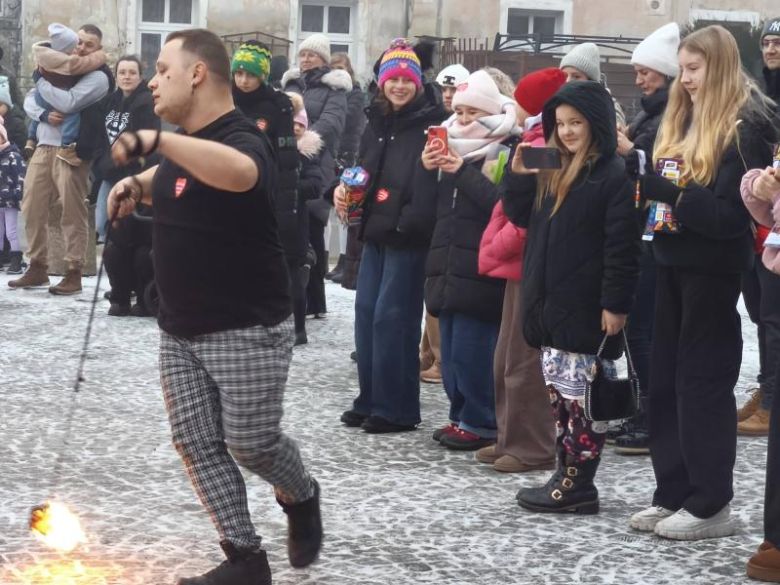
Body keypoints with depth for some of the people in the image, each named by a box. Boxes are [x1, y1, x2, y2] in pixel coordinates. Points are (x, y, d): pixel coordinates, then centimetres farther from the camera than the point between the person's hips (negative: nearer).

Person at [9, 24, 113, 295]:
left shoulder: (98, 77, -3)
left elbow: (68, 103, -17)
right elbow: (29, 101, 13)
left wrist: (41, 80, -5)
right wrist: (45, 115, -8)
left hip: (71, 150, -7)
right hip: (44, 147, 7)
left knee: (72, 213, -4)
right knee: (32, 208, 6)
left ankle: (74, 274, 1)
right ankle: (37, 268, 16)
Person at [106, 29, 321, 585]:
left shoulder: (242, 140, -19)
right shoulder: (185, 144, 9)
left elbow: (240, 173, -46)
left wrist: (157, 140, -54)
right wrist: (135, 184, 10)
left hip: (248, 330, -8)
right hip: (181, 330, 8)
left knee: (251, 444, -3)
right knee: (197, 443, 3)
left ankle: (302, 498, 29)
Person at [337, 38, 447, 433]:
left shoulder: (430, 124, -10)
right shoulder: (377, 122, 14)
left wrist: (409, 221, -26)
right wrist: (345, 190, 4)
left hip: (408, 237, -8)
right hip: (375, 232, 8)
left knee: (393, 317, -6)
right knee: (366, 313, 9)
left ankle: (396, 408, 3)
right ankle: (369, 400, 19)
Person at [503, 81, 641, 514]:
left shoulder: (614, 176, -12)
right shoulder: (551, 171, 14)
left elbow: (622, 246, -15)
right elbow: (521, 217, 20)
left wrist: (615, 304, -19)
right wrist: (518, 176, 3)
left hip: (586, 307, -9)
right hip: (550, 301, 9)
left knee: (581, 394, -4)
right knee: (558, 390, 12)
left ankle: (578, 485, 1)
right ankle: (566, 475, 19)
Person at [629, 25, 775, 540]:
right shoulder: (683, 118, 11)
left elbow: (731, 212, -19)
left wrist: (665, 189, -24)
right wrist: (646, 184, -6)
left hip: (713, 269, -8)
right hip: (674, 262, 8)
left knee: (704, 381, -3)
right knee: (667, 379, 9)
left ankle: (711, 505, 5)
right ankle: (674, 495, 16)